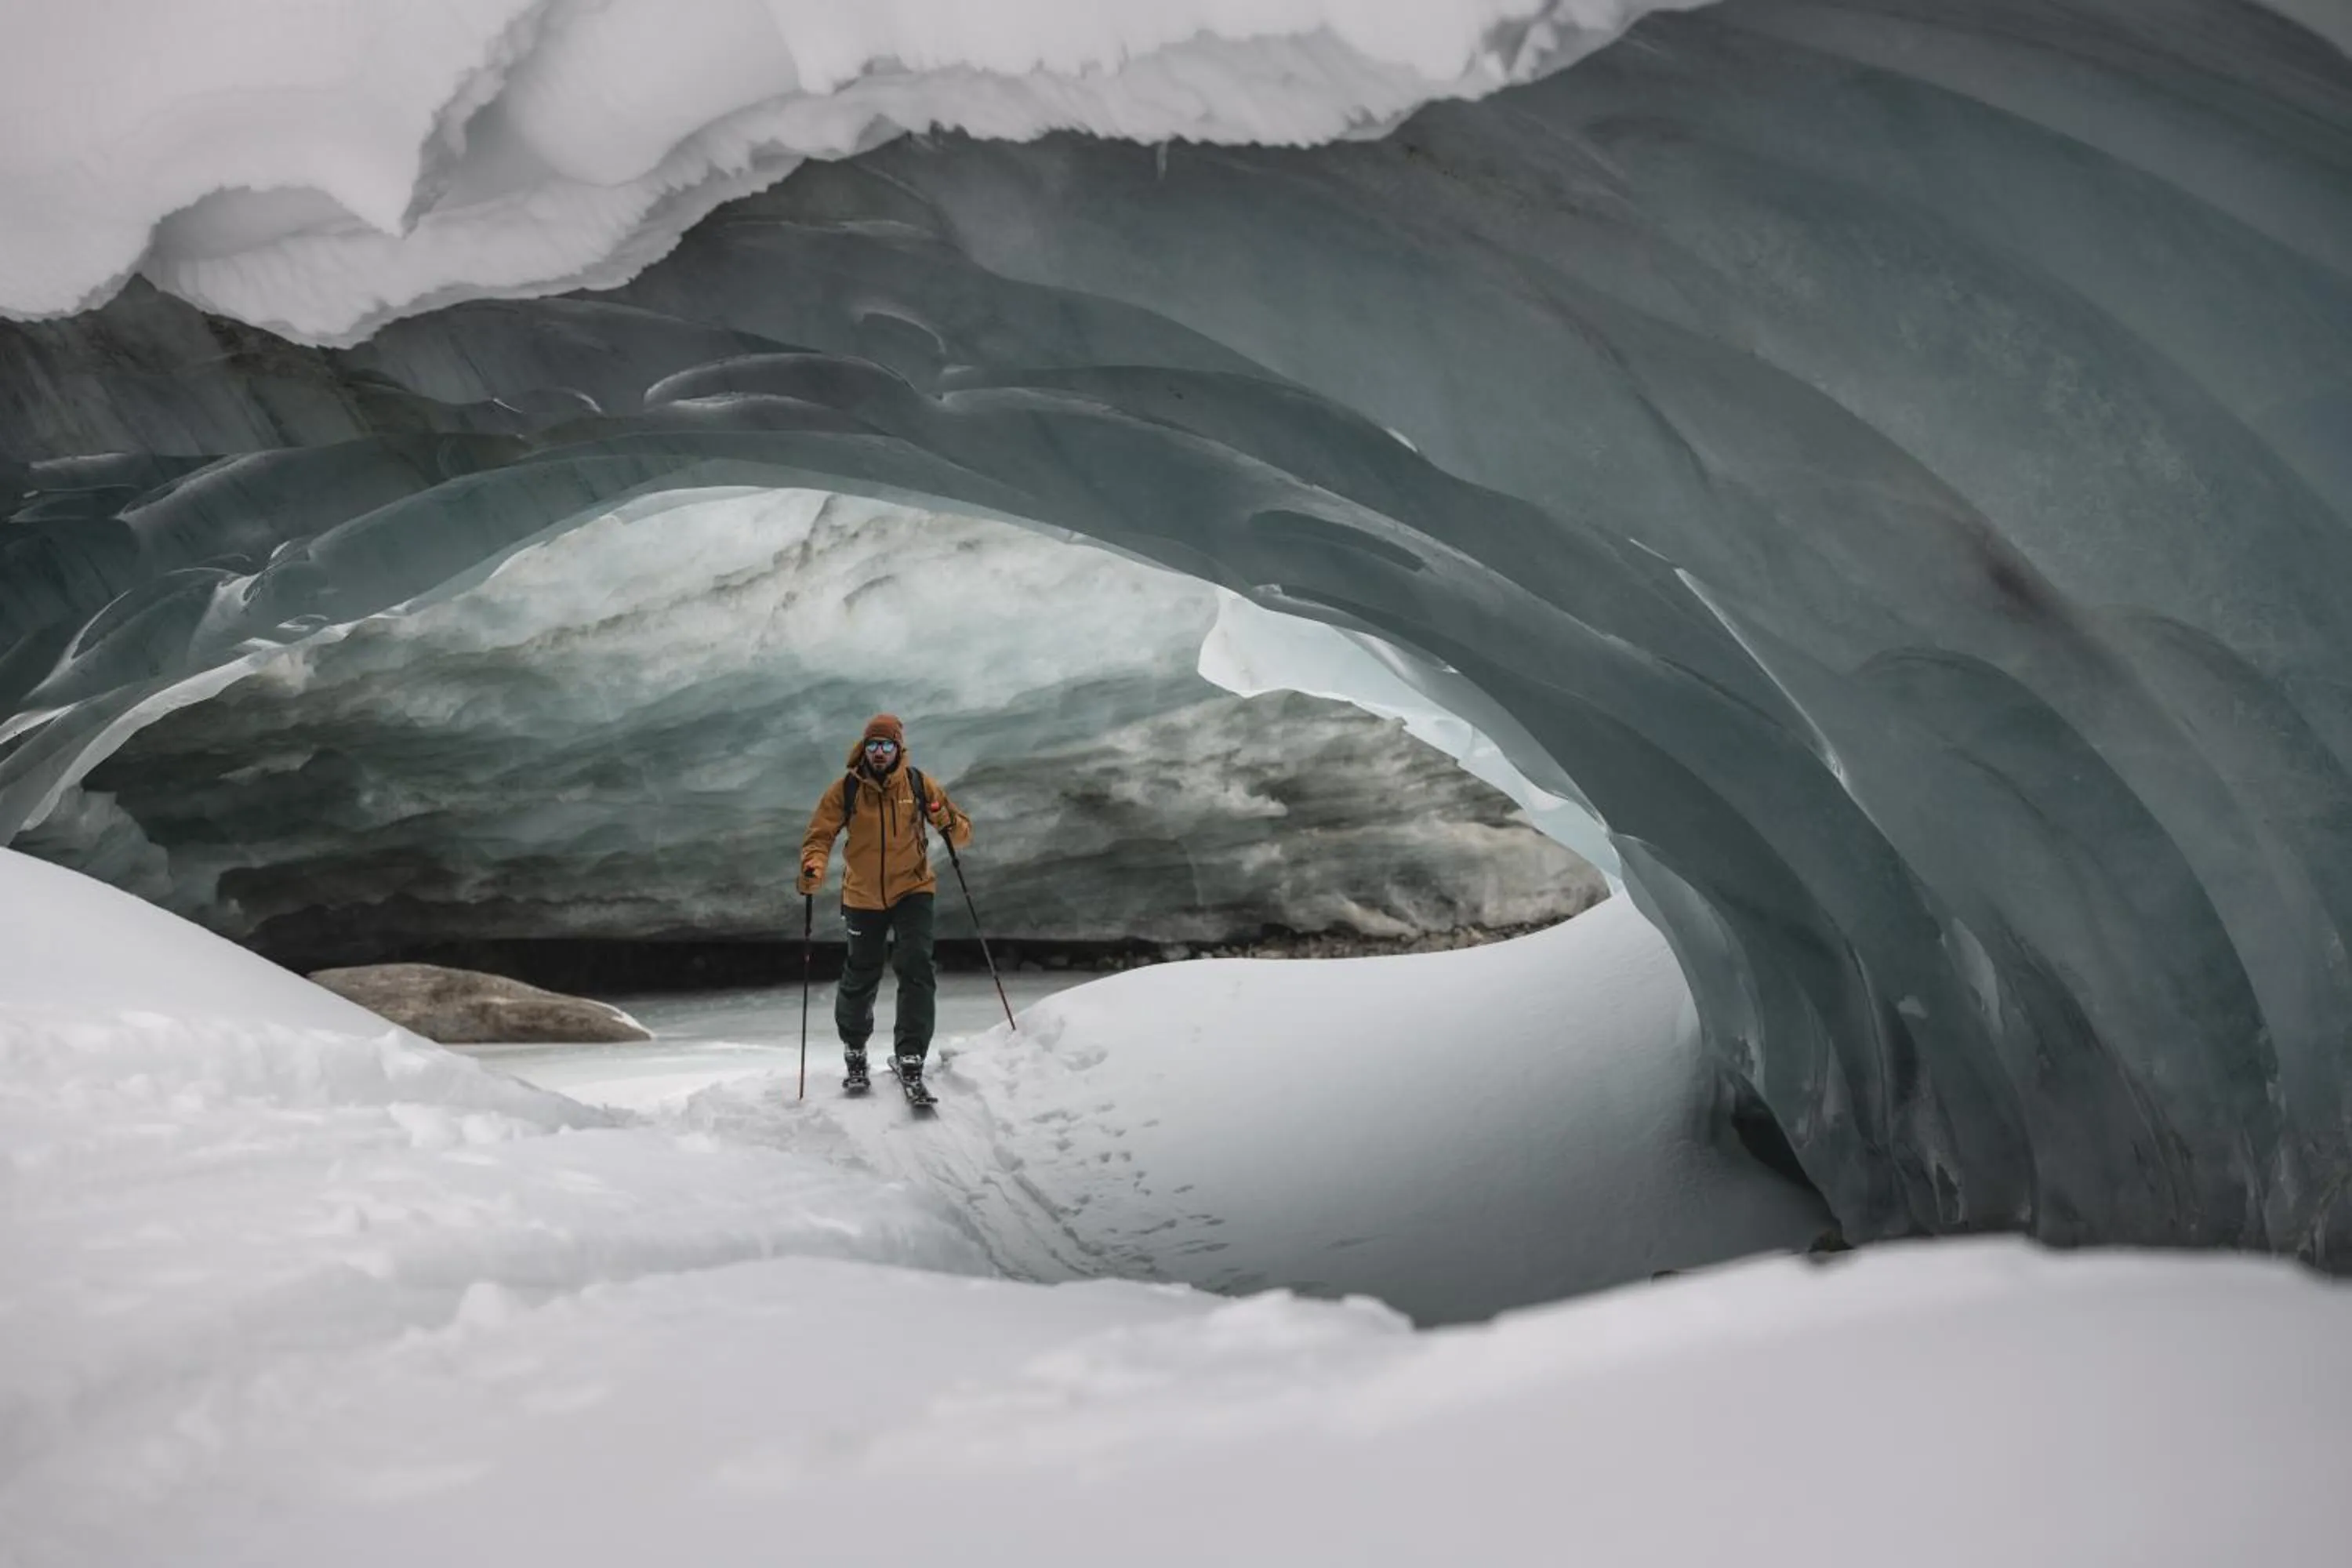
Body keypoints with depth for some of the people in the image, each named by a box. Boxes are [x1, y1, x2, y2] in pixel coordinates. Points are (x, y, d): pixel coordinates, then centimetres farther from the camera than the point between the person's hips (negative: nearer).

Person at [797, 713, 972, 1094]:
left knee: (916, 969, -17)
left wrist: (948, 823, -25)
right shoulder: (846, 790, -7)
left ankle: (910, 1057, -14)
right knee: (860, 978, 10)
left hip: (912, 890, -1)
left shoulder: (919, 785, -6)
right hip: (864, 897, 1)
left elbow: (962, 834, -1)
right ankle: (855, 1051, 34)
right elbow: (820, 836, -8)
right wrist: (814, 869, -28)